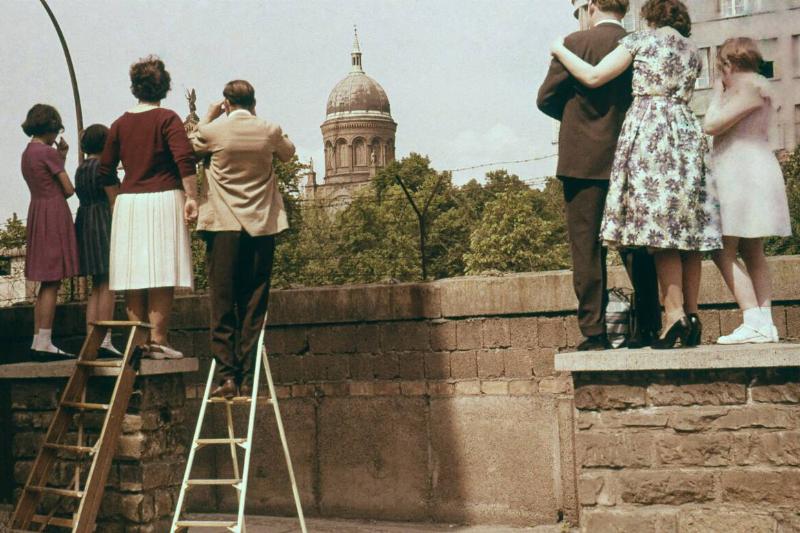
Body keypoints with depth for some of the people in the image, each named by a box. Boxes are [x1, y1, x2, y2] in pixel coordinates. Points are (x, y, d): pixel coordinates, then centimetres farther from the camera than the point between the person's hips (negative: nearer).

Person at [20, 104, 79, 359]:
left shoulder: (27, 153, 16)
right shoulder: (48, 152, -10)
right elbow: (69, 189, -9)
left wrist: (61, 157, 14)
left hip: (37, 213, 9)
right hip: (54, 214, -9)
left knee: (46, 283, 11)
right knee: (52, 283, -8)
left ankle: (38, 342, 11)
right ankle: (44, 344, -9)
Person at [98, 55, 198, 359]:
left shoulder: (120, 124, 10)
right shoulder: (167, 119, -3)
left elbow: (105, 172, 11)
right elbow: (184, 160, -16)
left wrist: (116, 204, 20)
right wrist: (191, 197, -14)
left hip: (128, 202, 4)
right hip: (163, 200, -4)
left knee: (134, 276, 6)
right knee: (162, 276, -3)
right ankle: (157, 341, -4)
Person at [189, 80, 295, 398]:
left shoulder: (213, 131, -4)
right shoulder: (269, 130, 1)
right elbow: (288, 152, 23)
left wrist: (208, 117, 21)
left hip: (224, 227, -2)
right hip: (262, 227, 2)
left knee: (222, 304, 2)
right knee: (254, 306, 5)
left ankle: (227, 376, -2)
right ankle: (248, 379, 5)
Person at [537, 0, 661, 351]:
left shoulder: (575, 44, -7)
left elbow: (546, 98, -3)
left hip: (583, 160, -3)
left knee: (587, 247, 1)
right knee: (635, 247, 11)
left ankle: (594, 331, 0)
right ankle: (649, 327, 14)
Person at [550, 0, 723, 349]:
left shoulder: (641, 40, 3)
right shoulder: (693, 51, 19)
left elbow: (594, 77, -3)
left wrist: (560, 50, 10)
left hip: (649, 130, -5)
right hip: (688, 133, 6)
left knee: (659, 226, -9)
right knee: (687, 226, 4)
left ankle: (674, 315, -16)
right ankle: (691, 316, 3)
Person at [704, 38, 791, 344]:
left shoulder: (751, 85, -11)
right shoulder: (754, 86, 19)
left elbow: (712, 125, -15)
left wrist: (718, 94, -2)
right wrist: (724, 93, 20)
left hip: (743, 175, -11)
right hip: (746, 176, 11)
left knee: (723, 252, -13)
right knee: (751, 253, 9)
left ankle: (754, 323, -18)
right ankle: (765, 324, 7)